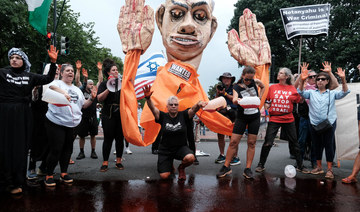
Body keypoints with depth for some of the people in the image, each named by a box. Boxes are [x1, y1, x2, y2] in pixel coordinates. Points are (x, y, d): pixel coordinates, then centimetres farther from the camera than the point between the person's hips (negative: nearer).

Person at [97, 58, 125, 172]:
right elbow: (100, 98, -6)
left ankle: (118, 161, 16)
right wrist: (109, 88, -16)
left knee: (120, 138, 5)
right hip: (108, 114, -3)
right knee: (108, 138, -3)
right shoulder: (104, 84, 5)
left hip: (121, 114, 3)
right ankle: (105, 162, 6)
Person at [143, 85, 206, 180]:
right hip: (165, 149, 0)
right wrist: (148, 98, -40)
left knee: (190, 158, -33)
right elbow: (153, 108, -19)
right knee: (164, 176, -8)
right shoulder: (163, 116, -4)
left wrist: (198, 105, -46)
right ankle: (170, 166, 30)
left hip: (181, 147, 0)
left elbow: (193, 109, -22)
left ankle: (181, 168, 5)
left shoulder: (183, 115, -4)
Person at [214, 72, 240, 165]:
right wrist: (218, 93, -1)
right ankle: (222, 155, 17)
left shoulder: (233, 88, 5)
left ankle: (235, 157, -1)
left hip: (231, 113, -4)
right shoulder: (220, 88, 16)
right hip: (221, 113, 5)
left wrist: (225, 93, -10)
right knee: (220, 135, 5)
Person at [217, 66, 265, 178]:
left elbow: (263, 87, 21)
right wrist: (236, 100, -49)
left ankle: (248, 169, 11)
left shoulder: (255, 82, -1)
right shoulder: (237, 87, -7)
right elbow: (234, 99, -26)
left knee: (251, 143, 3)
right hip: (242, 117, -2)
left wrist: (259, 98, 7)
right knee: (233, 142, -5)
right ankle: (226, 167, 6)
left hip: (254, 117, 2)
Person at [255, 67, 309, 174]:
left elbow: (299, 100, 8)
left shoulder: (292, 88, 3)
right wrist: (266, 108, -5)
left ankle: (300, 166, 27)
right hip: (274, 119, -1)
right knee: (267, 143, -4)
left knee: (294, 143, 11)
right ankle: (261, 165, 11)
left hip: (288, 120, 1)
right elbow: (267, 102, 12)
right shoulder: (272, 87, 5)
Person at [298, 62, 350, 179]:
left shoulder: (332, 93, 7)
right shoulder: (311, 93, 8)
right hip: (314, 124, 1)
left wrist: (343, 79, -24)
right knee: (317, 145, 11)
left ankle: (329, 169, 13)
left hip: (329, 124, -1)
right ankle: (319, 167, 25)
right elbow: (300, 92, -8)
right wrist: (302, 80, -25)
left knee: (329, 145, 2)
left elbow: (344, 92, -7)